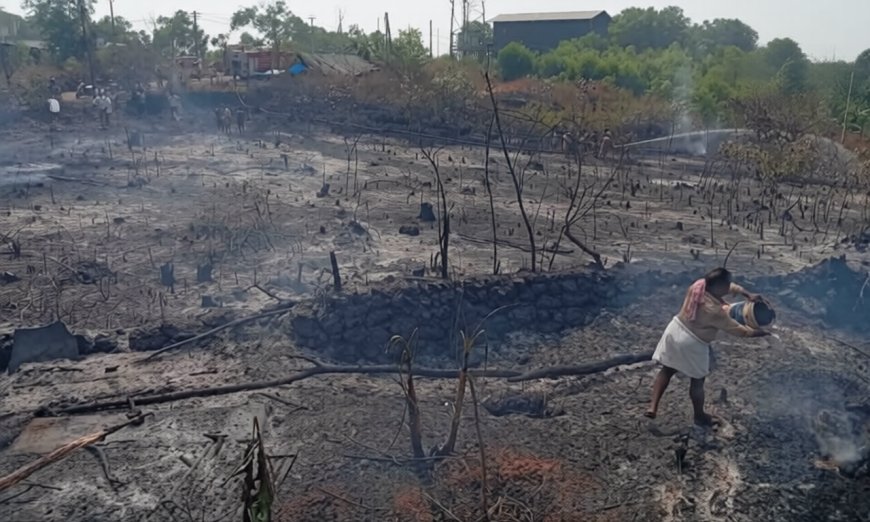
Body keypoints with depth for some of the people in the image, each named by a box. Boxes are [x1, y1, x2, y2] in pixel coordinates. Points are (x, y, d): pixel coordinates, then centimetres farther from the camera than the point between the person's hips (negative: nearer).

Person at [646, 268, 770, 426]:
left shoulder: (699, 284, -10)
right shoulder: (715, 311, -28)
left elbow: (732, 287, 6)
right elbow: (738, 330, -17)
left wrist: (749, 295, -2)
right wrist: (760, 333, -5)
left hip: (675, 330, 7)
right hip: (691, 344, -7)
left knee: (667, 370, 18)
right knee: (698, 381, 15)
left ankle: (653, 407, 12)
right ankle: (699, 416, 33)